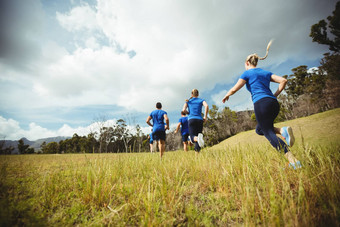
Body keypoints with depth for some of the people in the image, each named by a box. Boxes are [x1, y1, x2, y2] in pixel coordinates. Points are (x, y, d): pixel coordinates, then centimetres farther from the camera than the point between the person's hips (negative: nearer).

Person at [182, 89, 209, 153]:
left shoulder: (188, 101, 17)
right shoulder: (201, 100, 16)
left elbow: (183, 110, 1)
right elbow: (206, 106, -6)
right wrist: (205, 117, 0)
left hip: (191, 119, -1)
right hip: (199, 120, 1)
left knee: (193, 138, -8)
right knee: (197, 137, 7)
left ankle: (198, 138, -45)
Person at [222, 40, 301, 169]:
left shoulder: (247, 73, 7)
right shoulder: (266, 72, 23)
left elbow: (234, 89, 0)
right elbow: (283, 80, 14)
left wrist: (226, 96, 18)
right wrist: (275, 95, 19)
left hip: (261, 103, -7)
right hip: (274, 104, 7)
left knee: (269, 133, -4)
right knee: (259, 130, 20)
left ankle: (293, 161, -13)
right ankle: (282, 130, -7)